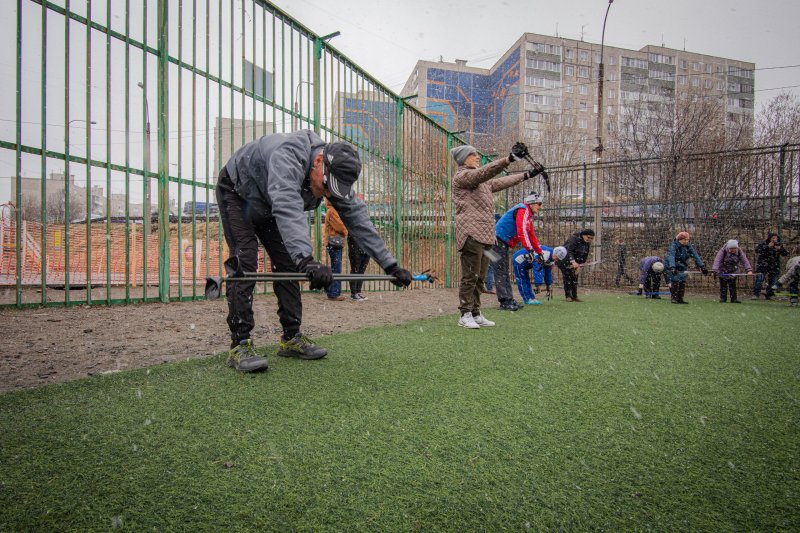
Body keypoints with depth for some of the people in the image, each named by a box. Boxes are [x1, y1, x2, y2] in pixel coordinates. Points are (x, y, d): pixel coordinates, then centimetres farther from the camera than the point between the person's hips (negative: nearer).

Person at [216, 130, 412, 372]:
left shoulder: (335, 172, -20)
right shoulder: (287, 155, -41)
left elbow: (357, 217, -21)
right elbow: (288, 208, -57)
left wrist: (390, 264, -27)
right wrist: (306, 259, -72)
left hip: (267, 205, 6)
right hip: (236, 193, -6)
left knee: (287, 261, -3)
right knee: (245, 259, -20)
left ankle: (291, 338, 3)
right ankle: (240, 343, -15)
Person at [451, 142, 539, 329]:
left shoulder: (482, 182, 27)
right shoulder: (462, 176, -2)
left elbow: (501, 181, 36)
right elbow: (483, 172, -19)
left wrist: (526, 175, 37)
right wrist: (509, 159, -30)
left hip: (485, 235, 9)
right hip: (471, 234, -9)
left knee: (480, 278, 10)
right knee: (470, 276, -8)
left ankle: (476, 313, 17)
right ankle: (465, 315, 0)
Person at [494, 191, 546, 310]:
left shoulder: (529, 215, 19)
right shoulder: (522, 210, -12)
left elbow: (531, 235, 24)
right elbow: (521, 231, -24)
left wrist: (540, 252, 24)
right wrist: (530, 249, -26)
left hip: (503, 243, 11)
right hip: (498, 241, -11)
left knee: (504, 272, 10)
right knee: (500, 272, -10)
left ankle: (508, 300, 15)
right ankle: (505, 301, -11)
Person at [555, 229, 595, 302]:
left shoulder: (588, 244, 1)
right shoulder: (574, 239, -22)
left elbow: (585, 256, 6)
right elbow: (569, 251, -31)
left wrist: (579, 265, -4)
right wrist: (573, 261, -41)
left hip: (574, 261, 7)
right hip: (564, 261, -7)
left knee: (574, 278, 3)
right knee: (567, 278, -7)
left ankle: (574, 296, 9)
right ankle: (568, 296, -1)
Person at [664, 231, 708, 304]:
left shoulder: (688, 246, -3)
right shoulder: (674, 246, -21)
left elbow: (696, 256, -1)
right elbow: (671, 257, -35)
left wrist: (702, 266, -8)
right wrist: (672, 267, -49)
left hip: (682, 267, 5)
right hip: (672, 266, -5)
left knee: (683, 283, 0)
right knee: (674, 282, -13)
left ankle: (680, 298, 8)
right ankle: (673, 298, -2)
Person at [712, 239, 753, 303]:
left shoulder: (739, 251, -10)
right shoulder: (723, 250, -21)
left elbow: (745, 261, -14)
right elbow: (717, 260, -29)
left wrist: (749, 270, -26)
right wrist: (714, 270, -39)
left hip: (733, 271, 3)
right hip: (723, 271, -3)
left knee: (733, 285, 4)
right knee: (723, 285, 0)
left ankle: (733, 299, 11)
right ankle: (722, 299, 6)